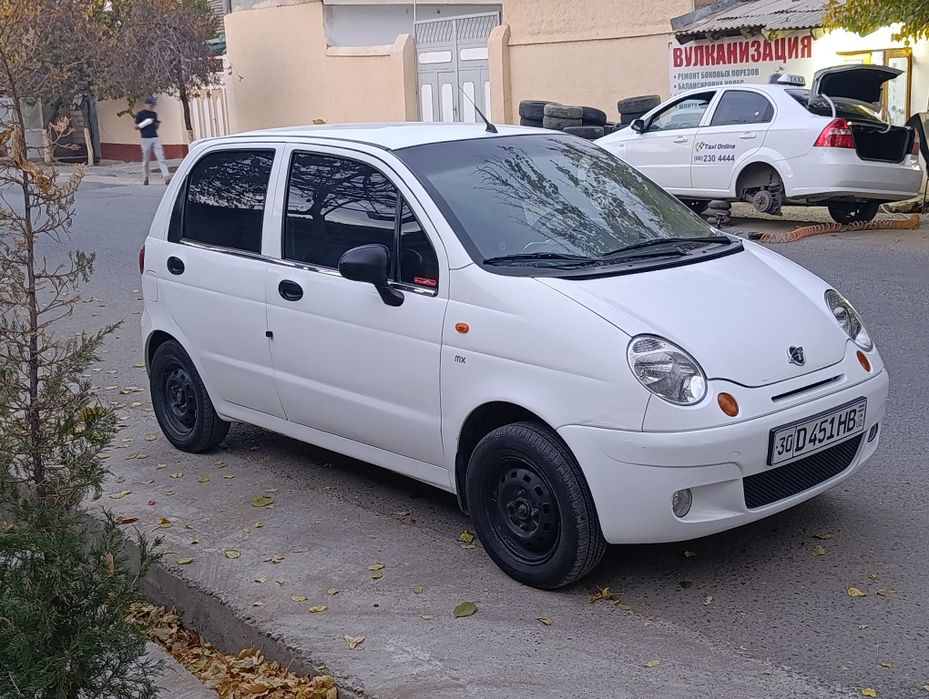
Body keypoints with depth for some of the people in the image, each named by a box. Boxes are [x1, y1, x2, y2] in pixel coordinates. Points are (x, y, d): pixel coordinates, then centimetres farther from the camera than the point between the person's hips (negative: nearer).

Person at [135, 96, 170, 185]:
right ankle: (146, 177, 14)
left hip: (155, 138, 4)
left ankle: (166, 177, -15)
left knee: (161, 158, -7)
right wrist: (143, 124, -15)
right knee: (146, 159, 3)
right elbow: (136, 126, 3)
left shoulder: (154, 114, 14)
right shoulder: (140, 114, 0)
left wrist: (157, 124, 0)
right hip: (146, 139, -4)